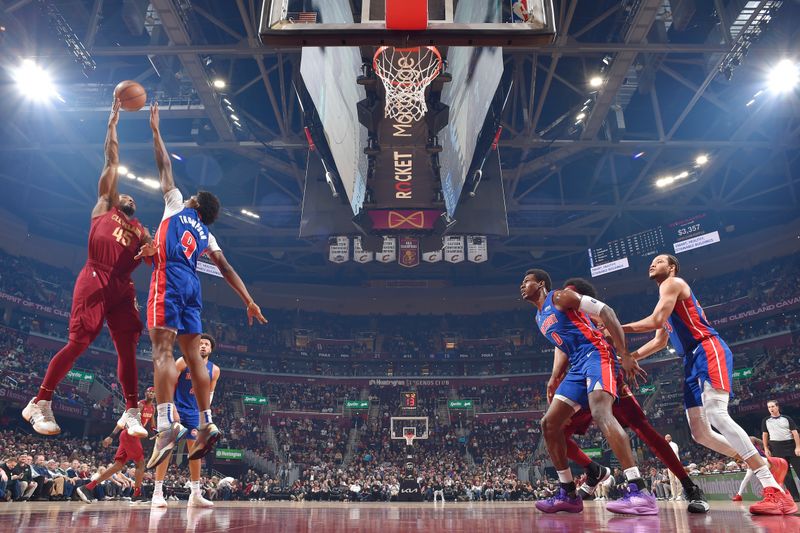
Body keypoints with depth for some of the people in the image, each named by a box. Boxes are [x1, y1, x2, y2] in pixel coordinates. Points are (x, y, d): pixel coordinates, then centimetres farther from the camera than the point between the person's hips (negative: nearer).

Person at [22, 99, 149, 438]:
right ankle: (39, 404, 1)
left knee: (127, 348, 0)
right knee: (78, 343, -10)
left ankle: (131, 413, 4)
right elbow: (112, 162, 13)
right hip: (95, 280, -4)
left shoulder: (141, 230, 25)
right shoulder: (104, 207, 16)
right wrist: (113, 122, 12)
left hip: (122, 286, 4)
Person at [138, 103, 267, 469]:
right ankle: (206, 425, 6)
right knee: (192, 356, 7)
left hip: (169, 280, -6)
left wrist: (155, 130, 30)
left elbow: (164, 165, 19)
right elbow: (227, 270, 17)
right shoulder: (206, 235, 24)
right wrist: (249, 302, 15)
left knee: (162, 350, -15)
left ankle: (167, 425, -28)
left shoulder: (176, 204, 15)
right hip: (191, 287, 6)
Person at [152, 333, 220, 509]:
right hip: (176, 408, -4)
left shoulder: (214, 370, 2)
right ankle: (158, 492, -1)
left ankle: (196, 495, 12)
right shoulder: (183, 362, -9)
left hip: (194, 412, 4)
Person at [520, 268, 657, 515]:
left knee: (600, 413, -31)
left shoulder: (560, 297, -3)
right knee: (549, 423, 4)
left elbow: (606, 312, -10)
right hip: (578, 366, 9)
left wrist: (625, 355, -17)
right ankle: (568, 494, 9)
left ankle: (640, 492, -35)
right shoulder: (539, 318, 22)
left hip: (596, 354, -9)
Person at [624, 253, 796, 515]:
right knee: (699, 432, 3)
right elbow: (660, 341, 36)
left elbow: (656, 321, -13)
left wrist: (620, 329, -2)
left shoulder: (673, 283, 0)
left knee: (716, 414, -27)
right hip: (693, 362, 10)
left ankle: (776, 491, -28)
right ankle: (767, 464, 13)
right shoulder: (666, 295, 29)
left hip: (709, 351, -10)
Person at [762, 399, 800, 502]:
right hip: (777, 448, 1)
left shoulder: (787, 418, 6)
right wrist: (766, 449, 5)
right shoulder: (766, 421, 10)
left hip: (791, 446, -1)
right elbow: (764, 435, 13)